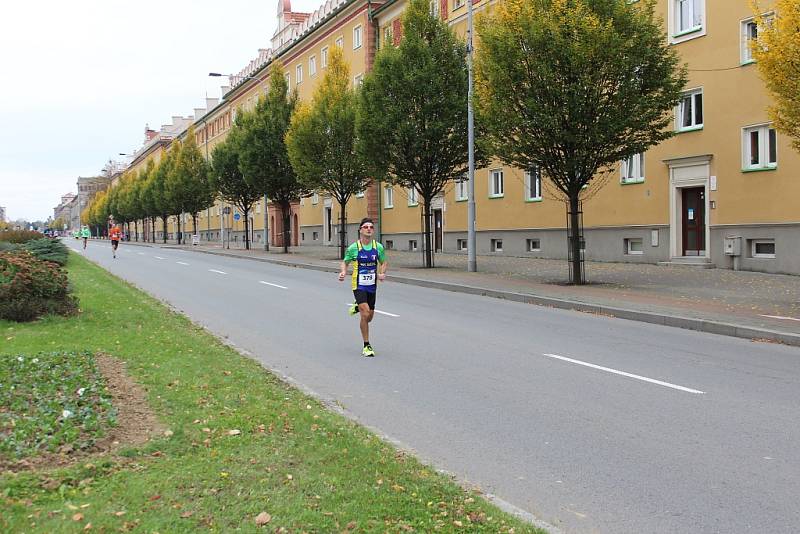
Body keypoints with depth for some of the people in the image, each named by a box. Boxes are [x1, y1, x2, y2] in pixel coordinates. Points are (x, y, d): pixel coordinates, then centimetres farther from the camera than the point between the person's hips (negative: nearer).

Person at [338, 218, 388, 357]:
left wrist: (382, 273, -8)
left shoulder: (378, 247, 0)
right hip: (359, 285, -4)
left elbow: (384, 263, 12)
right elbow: (345, 262, 5)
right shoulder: (353, 248, -7)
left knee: (369, 317, 12)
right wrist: (343, 272, -15)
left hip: (372, 285, 4)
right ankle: (366, 346, -1)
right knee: (365, 314, -17)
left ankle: (357, 306, 48)